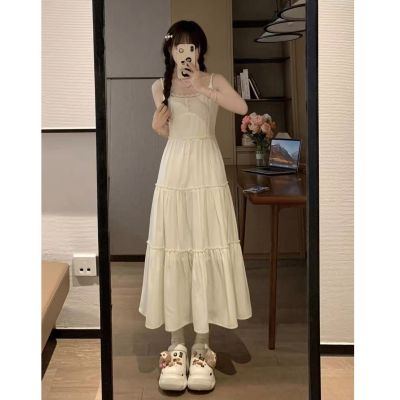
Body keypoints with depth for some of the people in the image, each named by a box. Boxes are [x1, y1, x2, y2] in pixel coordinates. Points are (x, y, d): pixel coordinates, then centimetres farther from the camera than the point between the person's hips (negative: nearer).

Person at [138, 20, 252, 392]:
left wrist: (203, 88, -22)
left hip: (207, 170, -1)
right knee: (173, 252, 1)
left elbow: (242, 107, -16)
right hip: (173, 170, 1)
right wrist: (157, 125, -7)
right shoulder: (160, 86, 7)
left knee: (207, 250, -1)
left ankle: (201, 346, 7)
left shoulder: (214, 80, 2)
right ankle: (176, 345, 9)